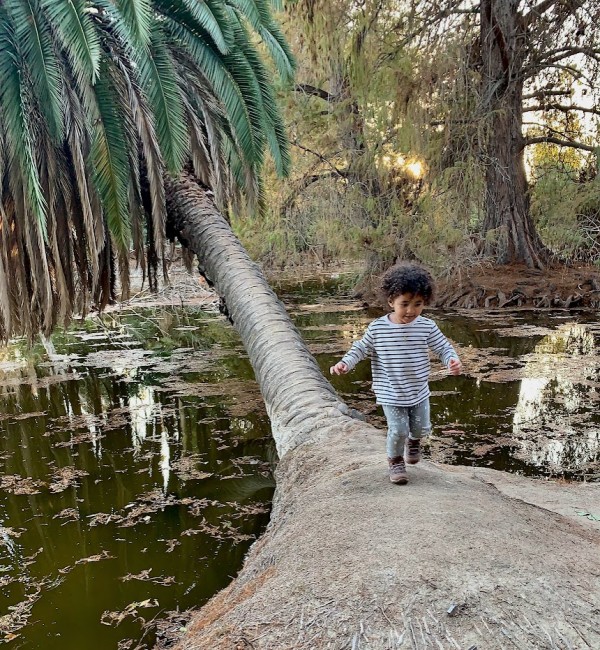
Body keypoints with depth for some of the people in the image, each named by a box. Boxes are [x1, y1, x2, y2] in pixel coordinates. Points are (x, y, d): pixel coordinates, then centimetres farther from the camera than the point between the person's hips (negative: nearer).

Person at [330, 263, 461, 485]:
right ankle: (395, 460, 27)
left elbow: (443, 347, -3)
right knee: (398, 430, -4)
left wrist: (452, 360, -24)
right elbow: (360, 348, -1)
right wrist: (345, 363, -16)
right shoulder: (377, 328, -11)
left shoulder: (427, 327, -9)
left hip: (419, 392, 2)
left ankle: (414, 440, 52)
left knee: (421, 427, 15)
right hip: (391, 394, -2)